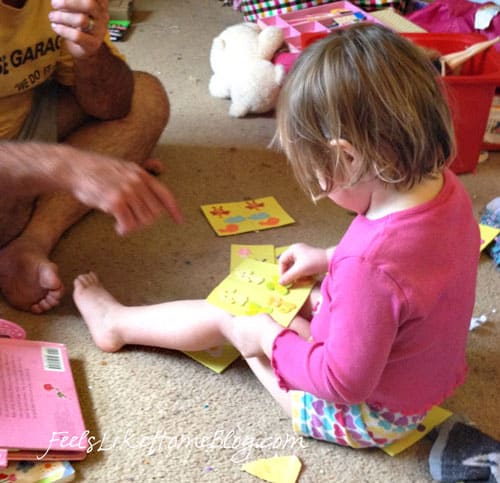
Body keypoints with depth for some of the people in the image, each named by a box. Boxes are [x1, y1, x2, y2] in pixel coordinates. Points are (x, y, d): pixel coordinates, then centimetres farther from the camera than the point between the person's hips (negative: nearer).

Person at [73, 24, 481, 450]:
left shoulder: (370, 265, -41)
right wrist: (330, 259, 6)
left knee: (229, 315, 7)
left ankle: (117, 323, 33)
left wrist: (270, 340, -15)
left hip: (366, 417, -7)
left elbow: (345, 381, -29)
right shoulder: (445, 187, -14)